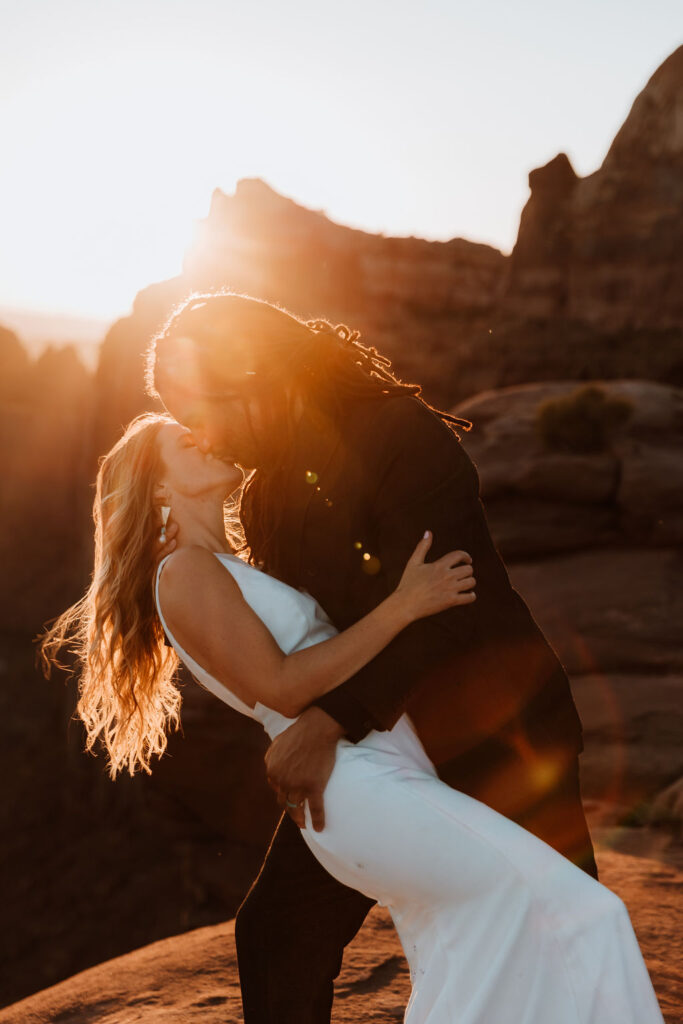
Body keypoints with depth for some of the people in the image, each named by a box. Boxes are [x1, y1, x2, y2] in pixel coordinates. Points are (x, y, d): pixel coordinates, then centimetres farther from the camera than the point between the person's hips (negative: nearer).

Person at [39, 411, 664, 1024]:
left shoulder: (239, 571, 25)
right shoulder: (184, 574, -3)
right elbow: (282, 689, -13)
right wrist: (405, 605, -13)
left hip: (400, 771, 10)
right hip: (354, 785, -10)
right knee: (578, 916, -21)